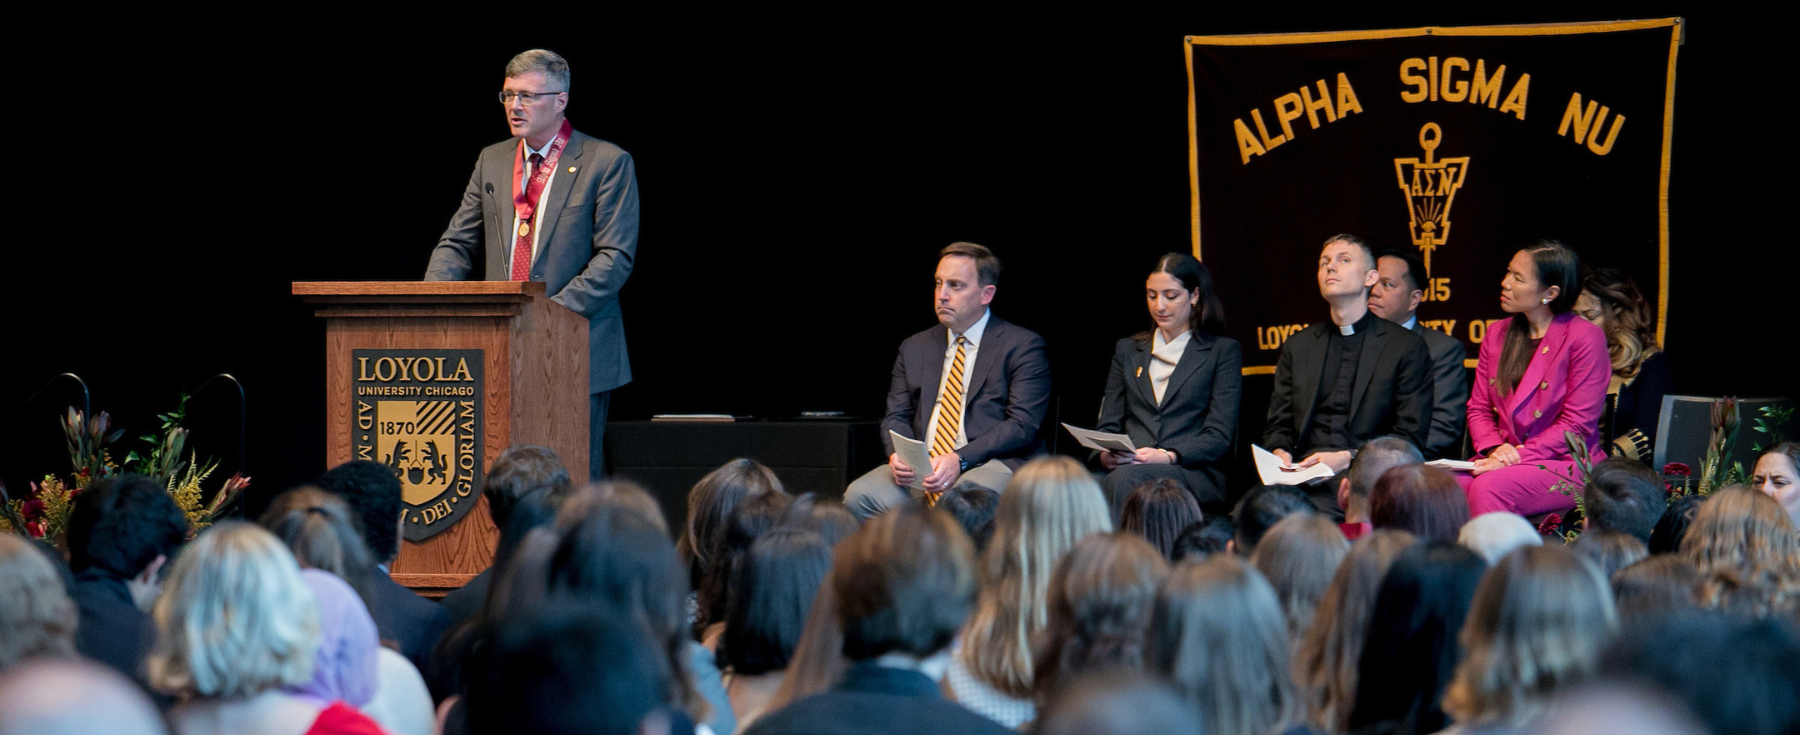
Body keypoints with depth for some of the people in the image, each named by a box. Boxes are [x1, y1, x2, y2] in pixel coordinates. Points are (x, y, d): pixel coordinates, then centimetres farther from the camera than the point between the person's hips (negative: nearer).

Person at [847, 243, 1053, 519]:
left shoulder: (1022, 346, 5)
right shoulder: (914, 348, 22)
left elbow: (1023, 424, -6)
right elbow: (896, 416, 18)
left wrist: (960, 460, -19)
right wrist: (899, 455, -8)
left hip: (992, 465, -5)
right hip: (918, 469, 5)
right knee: (858, 496, -25)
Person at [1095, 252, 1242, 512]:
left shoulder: (1223, 351, 12)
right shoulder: (1128, 349, 26)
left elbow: (1219, 437, 2)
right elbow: (1108, 425, 20)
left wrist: (1168, 456, -16)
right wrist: (1105, 454, -6)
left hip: (1195, 474, -3)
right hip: (1127, 469, 3)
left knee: (1126, 479, -38)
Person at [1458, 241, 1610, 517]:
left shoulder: (1585, 337, -5)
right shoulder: (1497, 334, 15)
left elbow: (1578, 424, -9)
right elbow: (1479, 408, 15)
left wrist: (1519, 457, -17)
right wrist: (1494, 449, -7)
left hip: (1566, 466, -5)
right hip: (1505, 461, 5)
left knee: (1487, 488, -34)